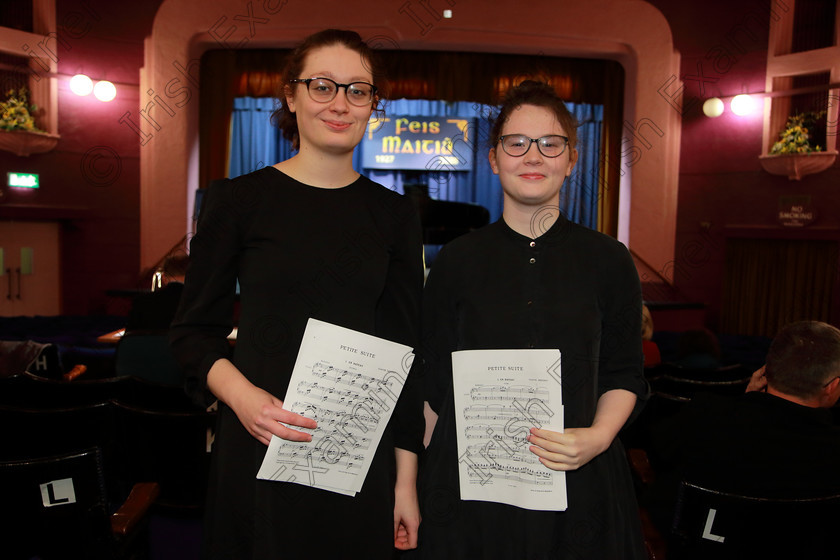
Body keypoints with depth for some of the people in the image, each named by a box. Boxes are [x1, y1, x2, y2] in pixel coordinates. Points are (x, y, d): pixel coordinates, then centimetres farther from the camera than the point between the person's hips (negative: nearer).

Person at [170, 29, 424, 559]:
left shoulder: (395, 215, 4)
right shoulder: (238, 200, -2)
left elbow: (406, 351, 5)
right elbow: (194, 330, 2)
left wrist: (406, 478, 4)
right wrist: (240, 393, -18)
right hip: (261, 446, -2)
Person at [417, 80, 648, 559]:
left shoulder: (609, 260, 0)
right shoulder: (458, 260, -1)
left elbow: (624, 373, 5)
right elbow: (434, 380, 1)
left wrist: (599, 437, -12)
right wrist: (420, 479, -1)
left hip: (578, 483, 1)